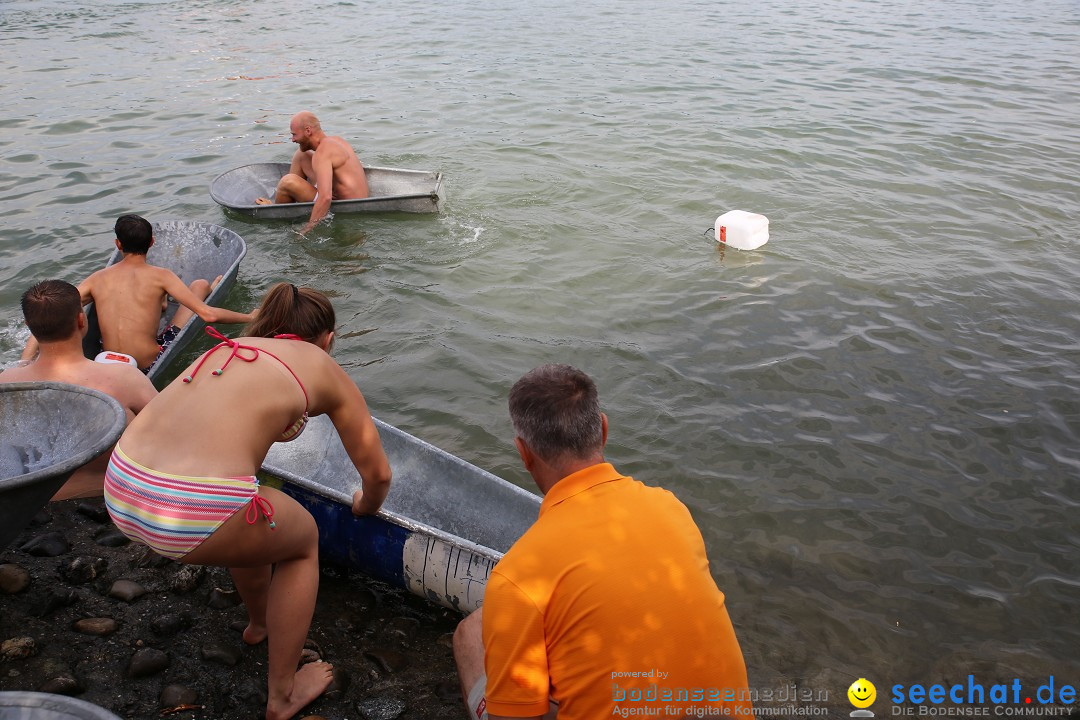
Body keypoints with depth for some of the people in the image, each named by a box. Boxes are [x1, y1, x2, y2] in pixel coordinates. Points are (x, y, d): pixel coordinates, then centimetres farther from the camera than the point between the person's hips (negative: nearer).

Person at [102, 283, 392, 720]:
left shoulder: (228, 348, 24)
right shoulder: (324, 368, 11)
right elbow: (378, 474, 17)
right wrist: (367, 506, 39)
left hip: (119, 488, 7)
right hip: (197, 513, -7)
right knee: (304, 539, 23)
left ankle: (260, 622, 59)